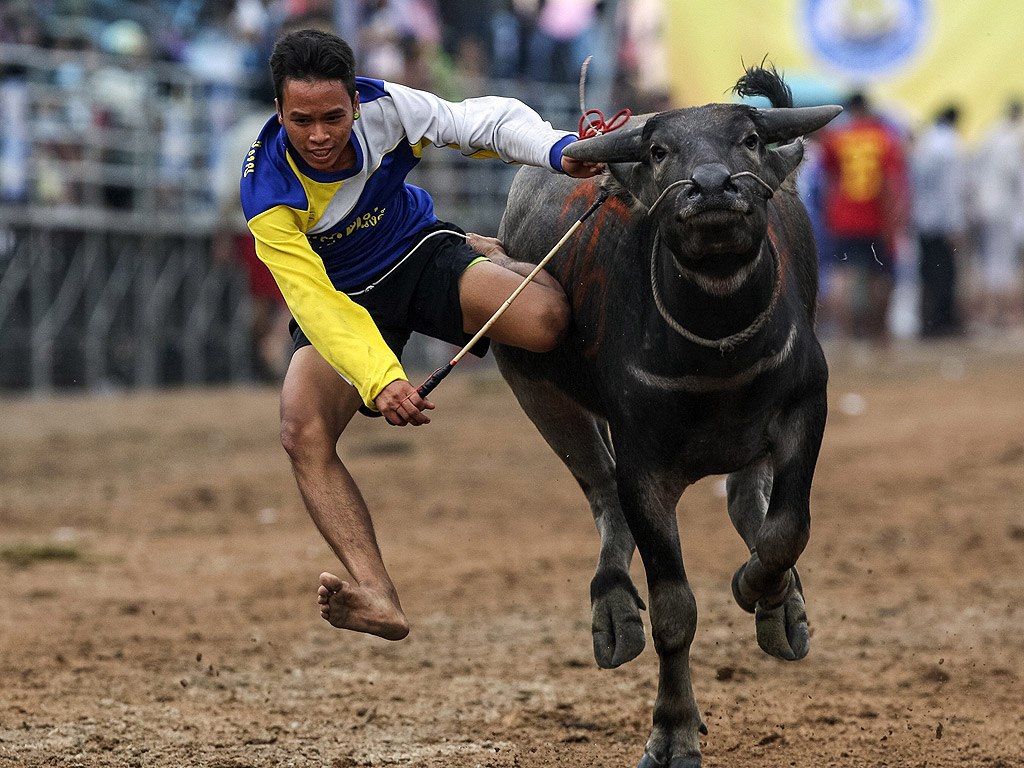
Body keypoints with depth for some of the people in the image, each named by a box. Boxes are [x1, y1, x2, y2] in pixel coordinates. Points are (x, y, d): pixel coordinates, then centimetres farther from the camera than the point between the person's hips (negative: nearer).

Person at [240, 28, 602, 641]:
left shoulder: (385, 109, -23)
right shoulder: (267, 193, -28)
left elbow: (487, 120, -11)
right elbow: (315, 302, -35)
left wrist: (559, 152, -31)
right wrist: (379, 381, -50)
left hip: (423, 255, 1)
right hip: (341, 300, -1)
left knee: (545, 318, -28)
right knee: (304, 433, -29)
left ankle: (494, 261, 13)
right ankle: (379, 600, -36)